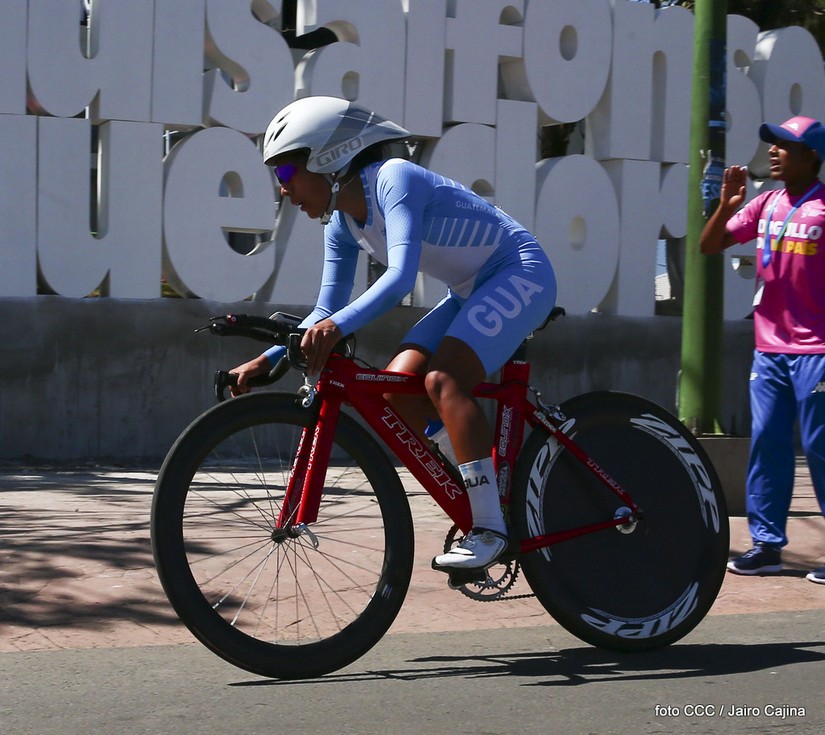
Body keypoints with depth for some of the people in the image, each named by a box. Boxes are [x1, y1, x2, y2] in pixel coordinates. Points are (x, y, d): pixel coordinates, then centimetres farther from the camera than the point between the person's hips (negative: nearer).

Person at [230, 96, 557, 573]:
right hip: (472, 292, 9)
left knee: (443, 379, -27)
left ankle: (491, 528, -24)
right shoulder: (343, 224, 3)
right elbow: (327, 314, 7)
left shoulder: (394, 179, -23)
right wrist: (270, 360, -6)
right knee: (394, 391, -6)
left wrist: (340, 325, -50)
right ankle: (478, 517, 4)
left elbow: (401, 278, -36)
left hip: (521, 274, -9)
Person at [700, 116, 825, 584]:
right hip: (769, 349, 7)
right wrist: (727, 205, -7)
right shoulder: (766, 205, 10)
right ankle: (767, 544, 10)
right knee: (766, 445, 6)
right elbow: (710, 246, 11)